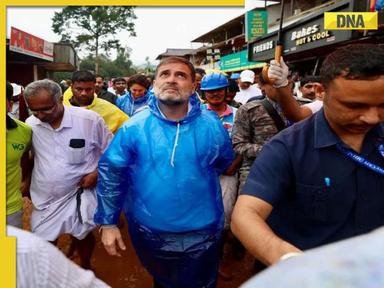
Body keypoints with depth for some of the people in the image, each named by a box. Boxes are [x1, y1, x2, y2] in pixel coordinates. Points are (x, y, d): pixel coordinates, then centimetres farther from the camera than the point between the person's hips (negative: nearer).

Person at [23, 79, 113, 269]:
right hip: (44, 198, 3)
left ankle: (85, 269, 47)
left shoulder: (90, 120, -17)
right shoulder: (30, 124, -8)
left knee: (83, 235, 17)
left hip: (80, 194, -2)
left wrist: (97, 173, -14)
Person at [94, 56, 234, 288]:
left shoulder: (212, 126, -11)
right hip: (149, 232, 1)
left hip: (201, 234, 0)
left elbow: (224, 162, 9)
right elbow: (110, 172, -6)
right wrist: (108, 222, -4)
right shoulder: (134, 127, -12)